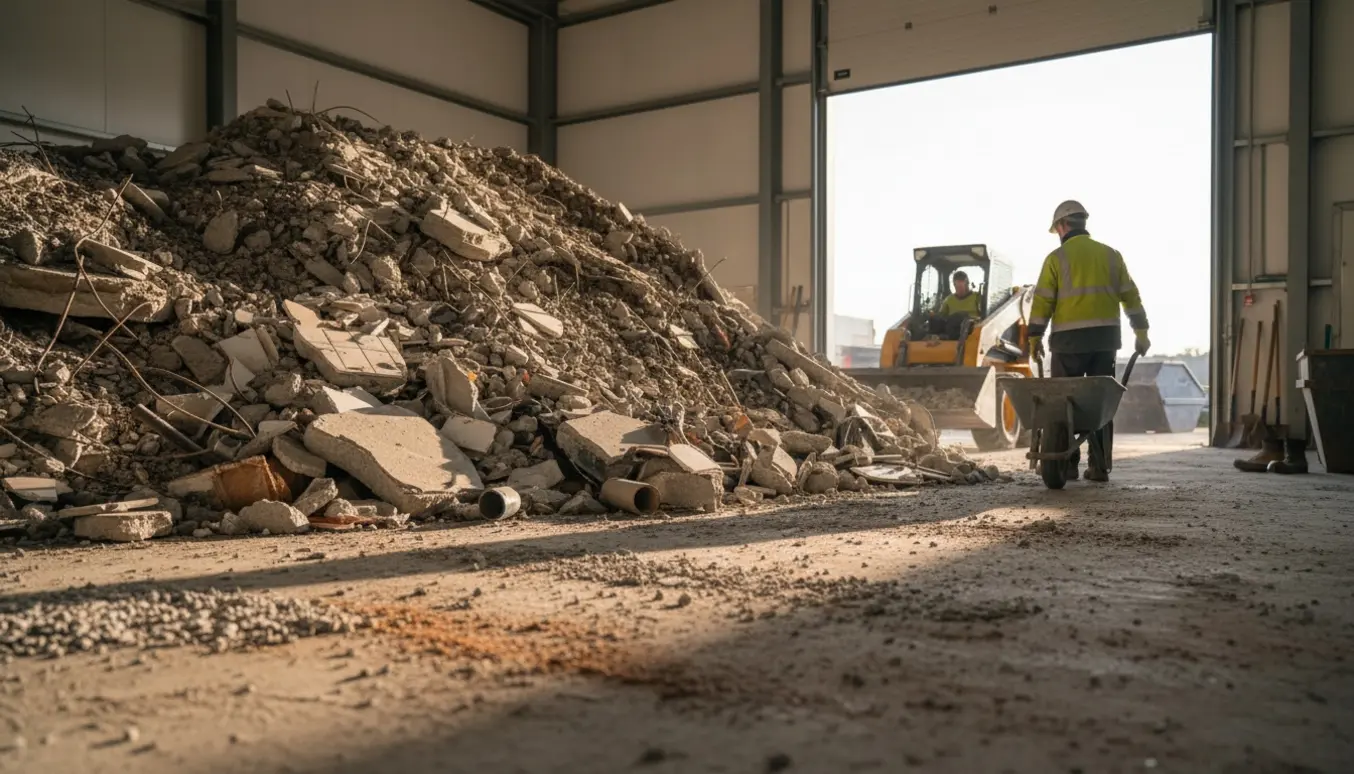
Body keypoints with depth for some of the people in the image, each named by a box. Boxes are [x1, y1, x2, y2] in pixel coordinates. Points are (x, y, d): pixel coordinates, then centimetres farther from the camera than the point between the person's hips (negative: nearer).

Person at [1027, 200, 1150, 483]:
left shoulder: (1057, 257, 0)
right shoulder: (1110, 254, 12)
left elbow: (1043, 300, -5)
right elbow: (1130, 296, 10)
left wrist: (1035, 336, 0)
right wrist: (1141, 332, 13)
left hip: (1069, 340, -4)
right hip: (1105, 337, 4)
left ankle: (1067, 463, 2)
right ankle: (1099, 466, 7)